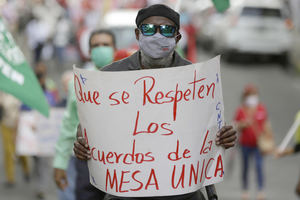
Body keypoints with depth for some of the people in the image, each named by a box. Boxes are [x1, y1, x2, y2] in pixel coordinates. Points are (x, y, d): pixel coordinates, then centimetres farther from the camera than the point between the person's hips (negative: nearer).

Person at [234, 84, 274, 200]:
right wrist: (244, 124, -20)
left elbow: (266, 125, 9)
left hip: (258, 143, 0)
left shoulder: (262, 109, 2)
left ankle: (261, 191, -8)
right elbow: (237, 128, 0)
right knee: (245, 167, 9)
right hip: (246, 144, 0)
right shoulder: (240, 111, -2)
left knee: (259, 165, -12)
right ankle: (245, 190, 22)